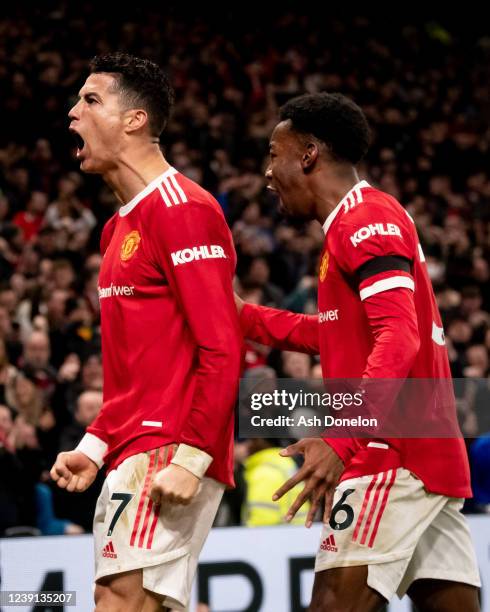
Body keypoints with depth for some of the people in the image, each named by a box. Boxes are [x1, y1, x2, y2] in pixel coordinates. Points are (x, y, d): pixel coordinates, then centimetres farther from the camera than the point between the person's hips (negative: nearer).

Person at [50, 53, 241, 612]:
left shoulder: (183, 209, -9)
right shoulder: (119, 228, 21)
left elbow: (221, 351, -16)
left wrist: (190, 458, -22)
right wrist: (95, 446, 16)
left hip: (169, 458, -10)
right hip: (129, 460, 10)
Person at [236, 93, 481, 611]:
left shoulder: (366, 219, -11)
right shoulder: (361, 220, 21)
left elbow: (400, 338, -23)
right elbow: (345, 333, 32)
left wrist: (341, 441, -32)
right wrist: (245, 317, 30)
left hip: (393, 457, -10)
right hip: (432, 454, 10)